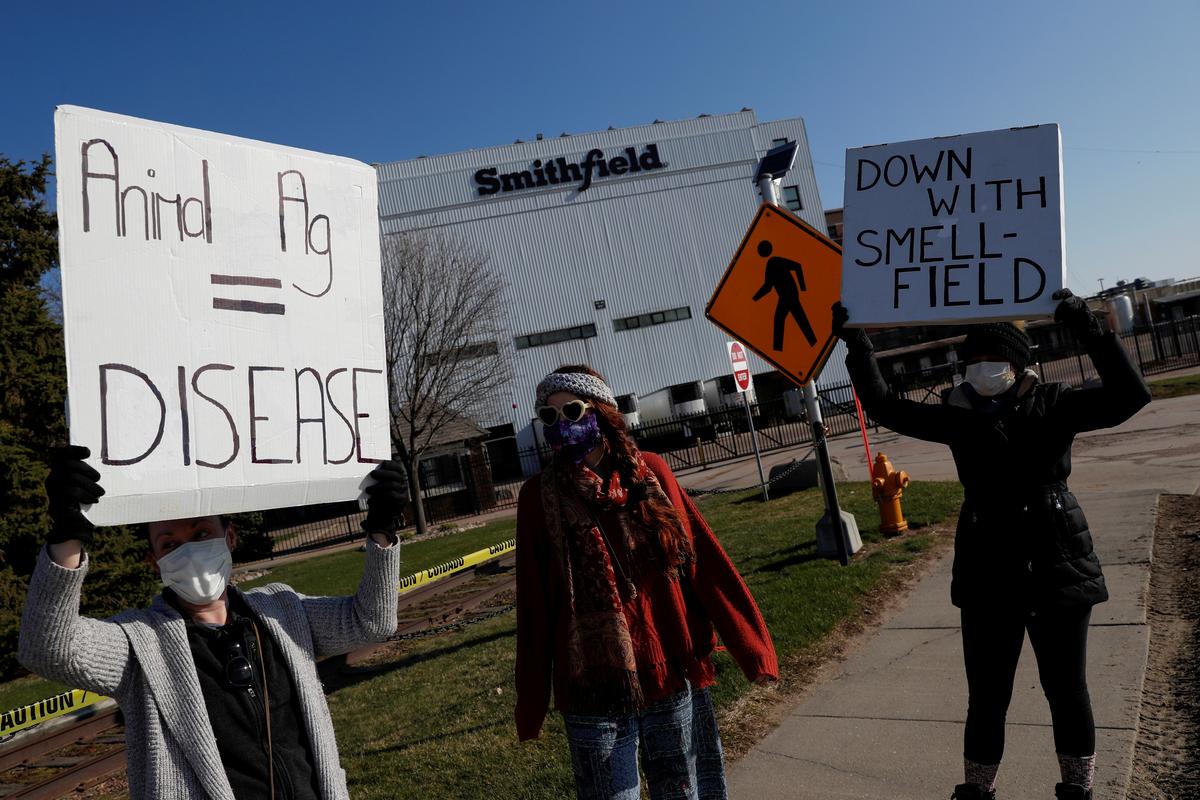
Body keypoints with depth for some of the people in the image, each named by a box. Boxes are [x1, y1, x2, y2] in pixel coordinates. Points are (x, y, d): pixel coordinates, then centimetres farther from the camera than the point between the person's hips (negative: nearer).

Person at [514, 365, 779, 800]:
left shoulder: (649, 471, 1)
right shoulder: (539, 496, 0)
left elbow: (705, 561, 1)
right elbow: (533, 604, 1)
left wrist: (751, 645, 0)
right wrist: (531, 701, 3)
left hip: (674, 674, 1)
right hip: (593, 691, -1)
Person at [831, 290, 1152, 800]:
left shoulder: (1053, 406, -3)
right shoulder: (960, 415, 3)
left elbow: (1129, 395, -16)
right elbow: (884, 407, 3)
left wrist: (1087, 327, -24)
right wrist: (856, 344, -2)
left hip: (1058, 568, -1)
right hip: (988, 575, 1)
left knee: (1065, 688, 14)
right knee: (986, 695, 8)